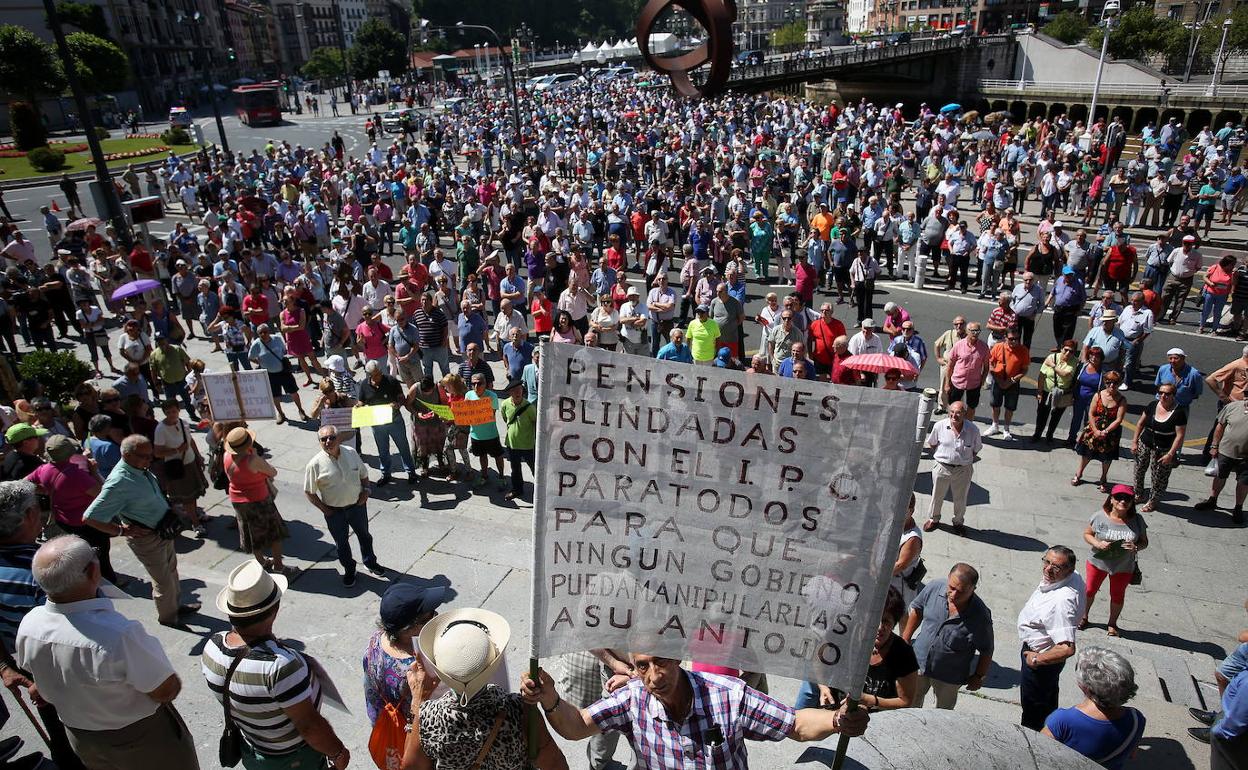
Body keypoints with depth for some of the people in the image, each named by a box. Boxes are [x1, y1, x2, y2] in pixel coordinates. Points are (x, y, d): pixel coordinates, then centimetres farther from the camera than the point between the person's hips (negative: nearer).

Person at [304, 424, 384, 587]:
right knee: (341, 543, 16)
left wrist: (366, 490, -7)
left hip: (357, 505, 3)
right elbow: (309, 492, -10)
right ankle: (349, 570, 40)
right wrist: (325, 509, -11)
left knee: (364, 535, 22)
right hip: (334, 511, -3)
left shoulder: (351, 453, -9)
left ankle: (370, 562, 47)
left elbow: (363, 474, 7)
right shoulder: (315, 464, -19)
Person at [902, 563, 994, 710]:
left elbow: (987, 650, -12)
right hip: (919, 660, 3)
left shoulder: (980, 615, -29)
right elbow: (917, 610, -2)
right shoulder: (934, 588, -21)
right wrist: (905, 640, 3)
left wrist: (979, 677, -3)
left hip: (950, 676, -3)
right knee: (911, 703, 26)